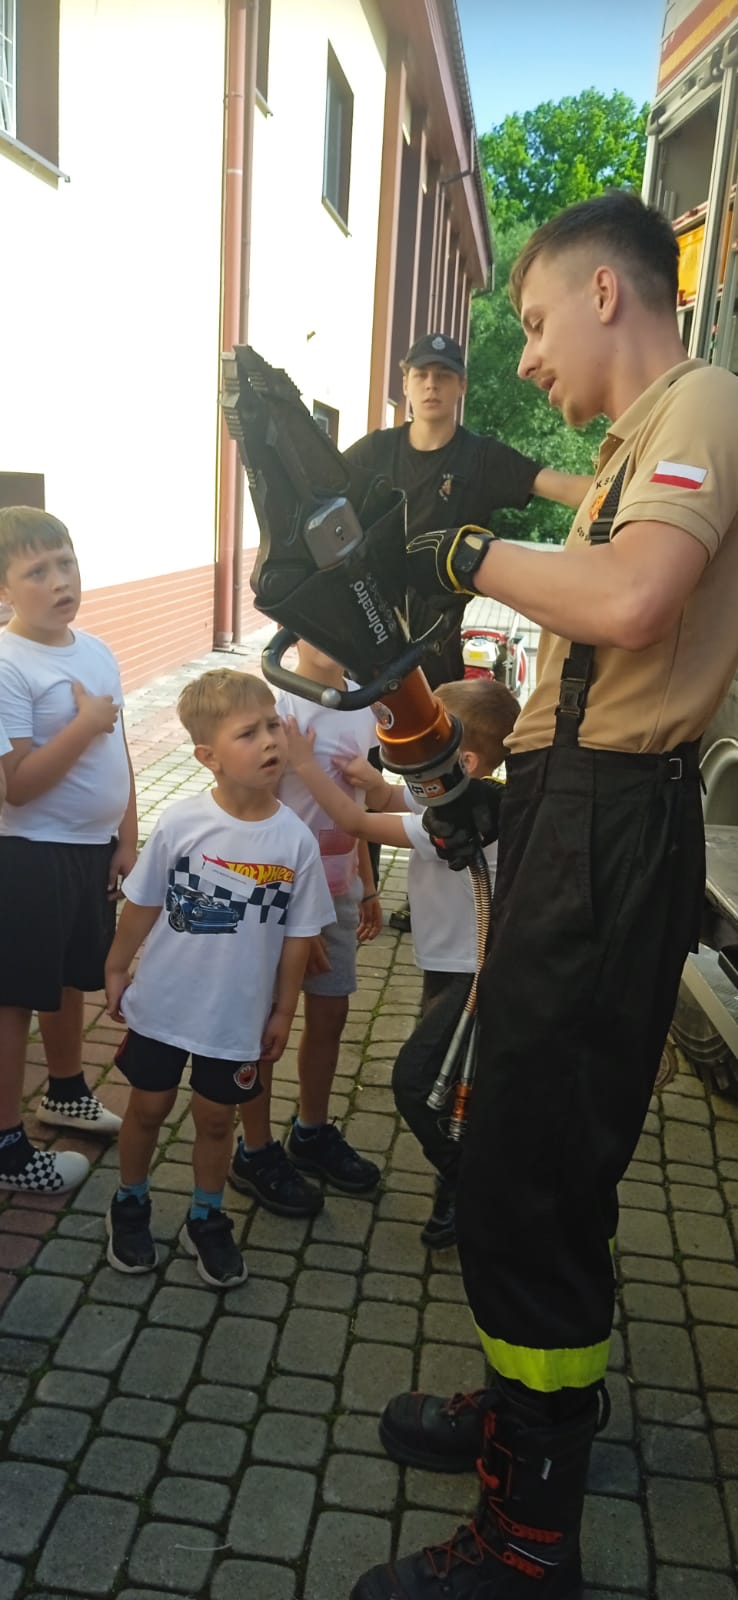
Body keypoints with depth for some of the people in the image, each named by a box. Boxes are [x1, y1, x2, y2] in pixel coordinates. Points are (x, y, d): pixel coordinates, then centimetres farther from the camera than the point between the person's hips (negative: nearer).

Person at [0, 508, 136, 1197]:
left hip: (92, 846, 8)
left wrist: (126, 834, 9)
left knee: (71, 976, 24)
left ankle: (67, 1091, 46)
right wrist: (85, 723, -21)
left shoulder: (96, 651, 3)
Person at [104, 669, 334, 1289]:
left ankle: (207, 1221, 40)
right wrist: (117, 969, 4)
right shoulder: (179, 823, -17)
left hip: (238, 1016, 0)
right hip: (161, 1003, 0)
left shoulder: (296, 840, -15)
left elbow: (297, 935, -5)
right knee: (148, 1108, 18)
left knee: (215, 1119, 17)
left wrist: (283, 1012, 0)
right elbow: (143, 904, -3)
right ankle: (130, 1205, 43)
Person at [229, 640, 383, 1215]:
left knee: (330, 1015, 18)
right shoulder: (279, 706, -19)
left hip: (339, 892, 7)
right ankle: (256, 1153, 26)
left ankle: (312, 1133, 39)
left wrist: (368, 888, 16)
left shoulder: (362, 703, 3)